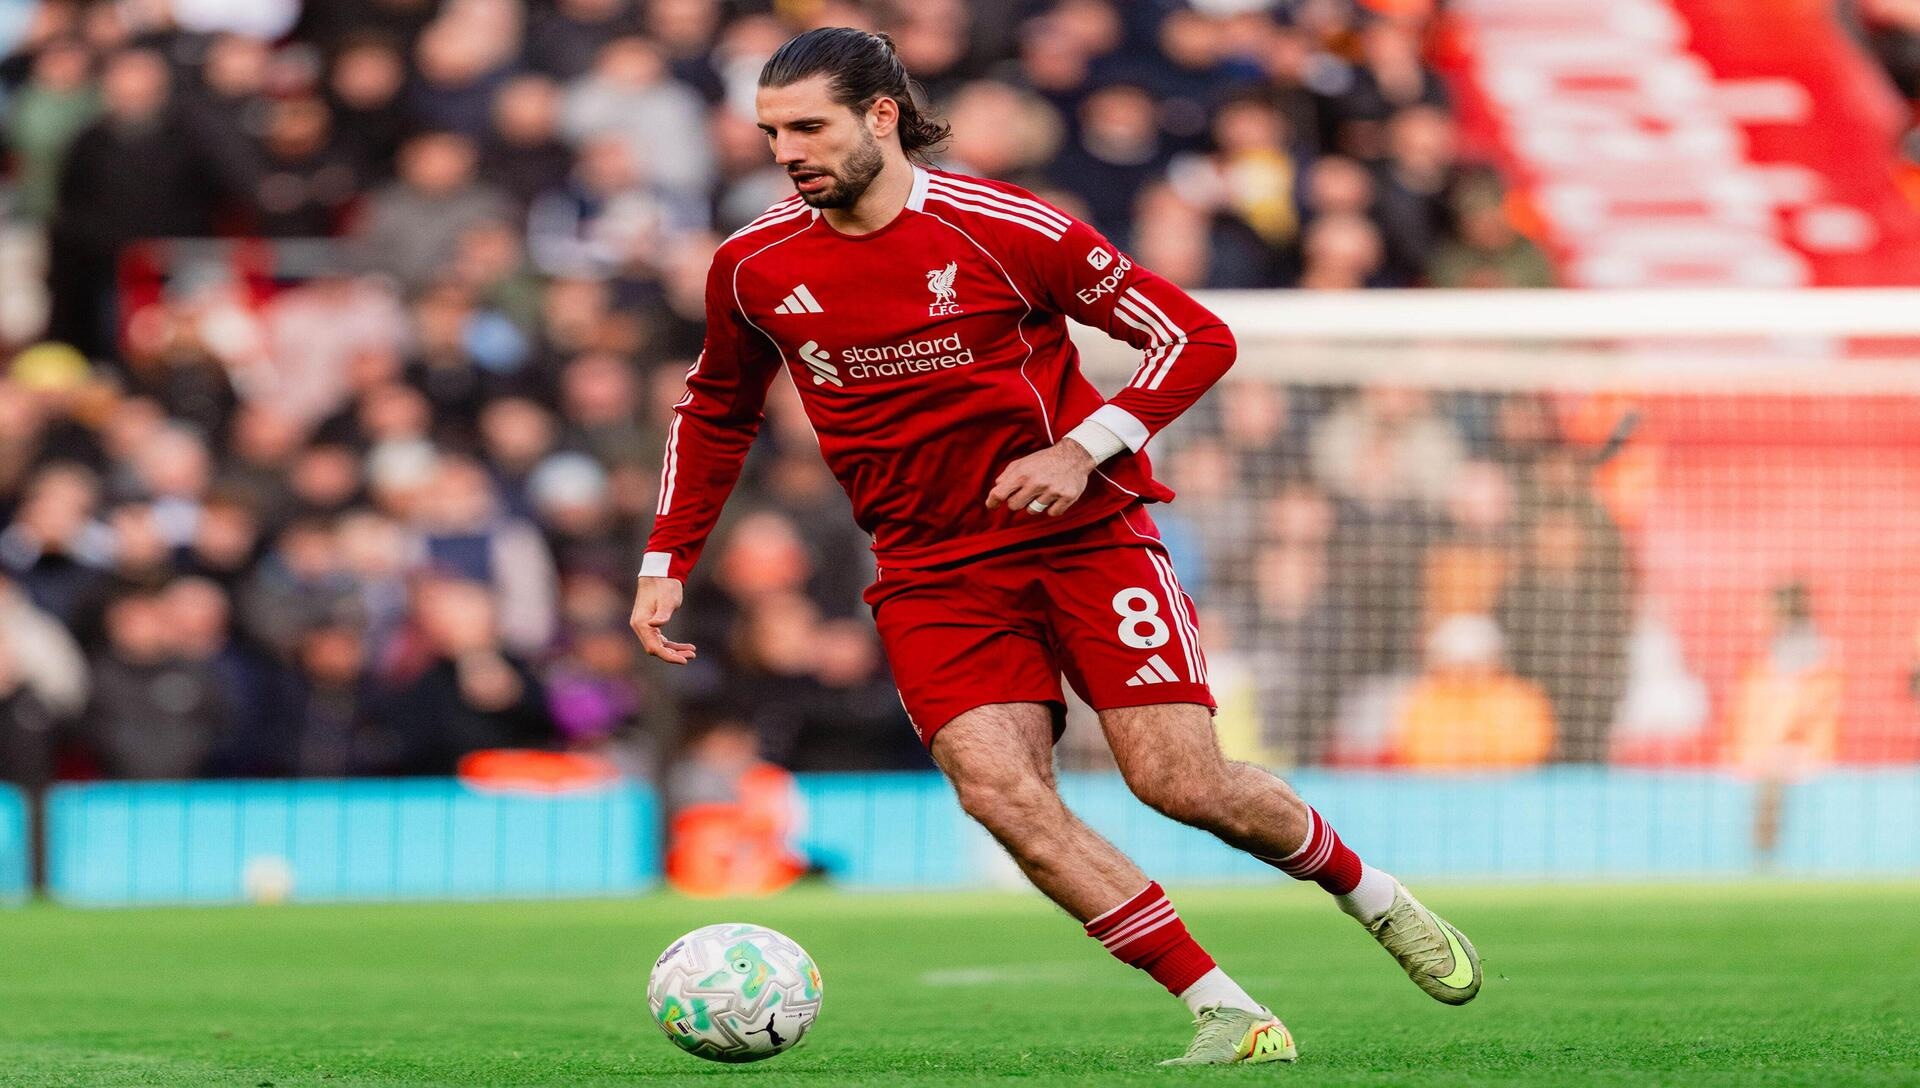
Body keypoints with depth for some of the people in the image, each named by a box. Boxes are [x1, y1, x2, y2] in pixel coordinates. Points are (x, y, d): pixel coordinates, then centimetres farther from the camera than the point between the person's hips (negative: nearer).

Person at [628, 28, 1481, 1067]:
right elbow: (715, 412, 19)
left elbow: (1195, 337, -6)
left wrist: (1086, 448, -18)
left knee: (1179, 781, -11)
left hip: (1083, 533, -3)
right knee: (998, 789, -20)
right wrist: (665, 563, 12)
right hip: (932, 573, 3)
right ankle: (1229, 1016, -15)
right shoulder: (751, 268, 0)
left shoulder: (1002, 229, -12)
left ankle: (1368, 891, 20)